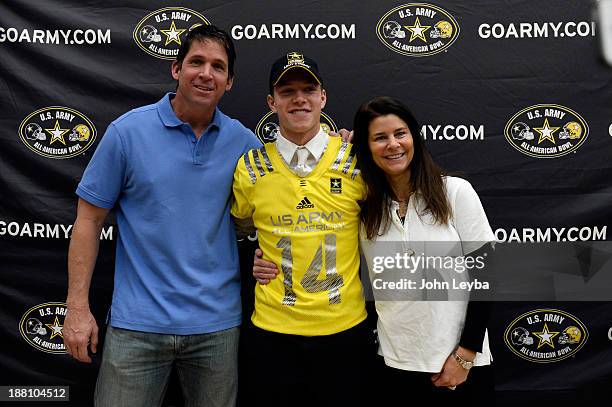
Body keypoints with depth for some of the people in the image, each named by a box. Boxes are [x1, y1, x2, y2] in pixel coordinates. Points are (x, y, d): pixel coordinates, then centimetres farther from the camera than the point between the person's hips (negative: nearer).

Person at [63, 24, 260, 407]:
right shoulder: (128, 130, -6)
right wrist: (77, 307, -6)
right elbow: (89, 220, -2)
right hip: (138, 323, -2)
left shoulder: (243, 140, 1)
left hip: (218, 324, 3)